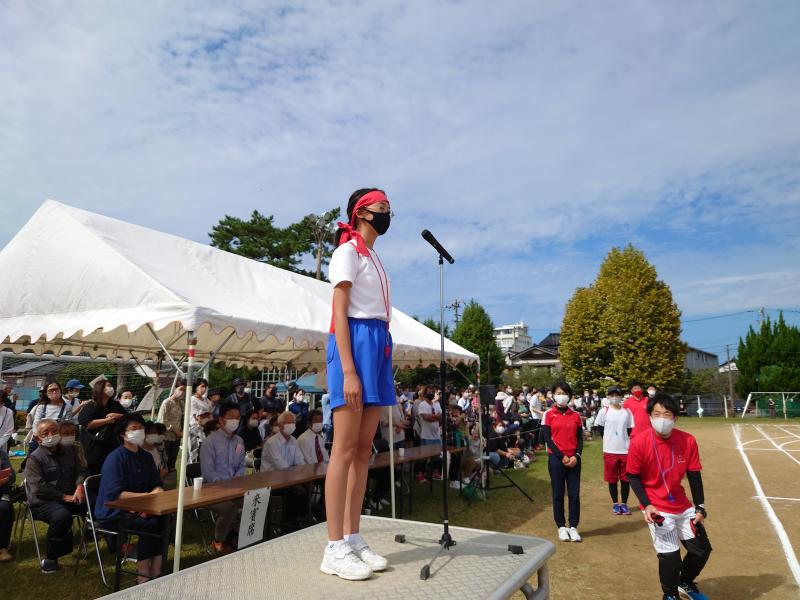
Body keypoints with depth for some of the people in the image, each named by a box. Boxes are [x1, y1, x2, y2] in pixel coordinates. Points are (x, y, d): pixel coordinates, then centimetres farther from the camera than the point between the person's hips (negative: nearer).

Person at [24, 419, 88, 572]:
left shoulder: (69, 451, 13)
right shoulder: (34, 459, -4)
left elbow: (81, 470, 12)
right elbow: (38, 488, -13)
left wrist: (80, 486, -10)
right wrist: (65, 497, -17)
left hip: (71, 497, 5)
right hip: (43, 502, -5)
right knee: (62, 515, -37)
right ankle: (50, 559, -17)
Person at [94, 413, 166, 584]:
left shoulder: (146, 457, 9)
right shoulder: (115, 458, -12)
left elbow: (157, 485, 9)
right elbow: (115, 494, -21)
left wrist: (156, 492, -15)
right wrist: (146, 496, -25)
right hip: (113, 512, -6)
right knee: (150, 524, -29)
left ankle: (156, 572, -15)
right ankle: (143, 575, -17)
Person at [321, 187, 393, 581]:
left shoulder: (373, 257, 23)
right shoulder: (347, 251, -3)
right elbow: (340, 313, -12)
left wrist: (380, 363, 18)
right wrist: (348, 371, -21)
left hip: (378, 345, 9)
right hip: (354, 343, -9)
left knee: (363, 450, 8)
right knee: (345, 449, -6)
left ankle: (352, 539, 16)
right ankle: (335, 549, 2)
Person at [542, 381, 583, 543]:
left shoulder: (575, 415, 7)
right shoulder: (548, 414, -1)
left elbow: (580, 438, 7)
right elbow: (547, 438, -5)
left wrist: (576, 456, -8)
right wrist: (562, 457, -10)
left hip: (574, 459, 2)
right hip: (556, 459, -2)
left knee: (574, 494, 4)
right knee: (558, 494, 5)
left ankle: (573, 527, 15)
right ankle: (561, 527, 16)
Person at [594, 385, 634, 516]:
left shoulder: (627, 411, 3)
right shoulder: (604, 411, -3)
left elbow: (630, 430, 9)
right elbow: (600, 428, 5)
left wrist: (624, 441, 1)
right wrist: (609, 440, 3)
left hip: (625, 450, 1)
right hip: (610, 450, -1)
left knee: (626, 478, 8)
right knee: (612, 479, 7)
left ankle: (624, 503, 21)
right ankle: (615, 504, 20)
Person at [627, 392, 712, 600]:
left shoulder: (688, 441, -11)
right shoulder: (639, 443, -21)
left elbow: (694, 476, -1)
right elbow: (633, 477, -10)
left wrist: (700, 508, -4)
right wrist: (646, 505, -19)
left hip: (683, 507, 5)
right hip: (658, 510, -4)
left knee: (702, 549, 16)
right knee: (669, 555, -4)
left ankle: (686, 582, 46)